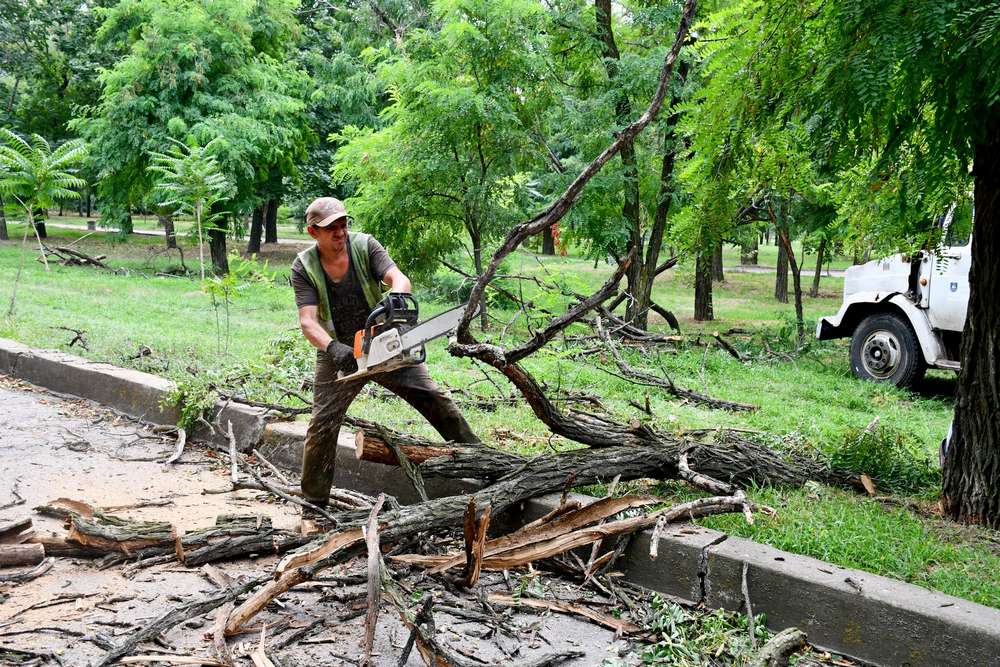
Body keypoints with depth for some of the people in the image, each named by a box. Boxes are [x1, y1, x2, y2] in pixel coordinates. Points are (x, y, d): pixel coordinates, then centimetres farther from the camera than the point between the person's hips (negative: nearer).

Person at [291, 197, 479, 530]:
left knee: (435, 399, -2)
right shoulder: (304, 267, -12)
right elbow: (308, 322, -22)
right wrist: (333, 347, -41)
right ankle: (312, 508, 9)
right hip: (338, 354, -1)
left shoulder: (365, 245, -11)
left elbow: (399, 280, -24)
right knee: (322, 426, -4)